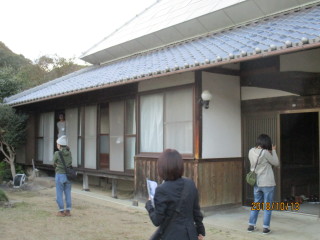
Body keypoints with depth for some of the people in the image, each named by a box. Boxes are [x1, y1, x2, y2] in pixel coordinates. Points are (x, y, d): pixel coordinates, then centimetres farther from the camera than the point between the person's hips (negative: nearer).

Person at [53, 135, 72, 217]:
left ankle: (61, 211, 9)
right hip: (68, 175, 5)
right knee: (67, 194, 11)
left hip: (60, 175, -5)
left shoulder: (57, 153, -13)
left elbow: (54, 164, 2)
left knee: (59, 194, 6)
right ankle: (68, 211, 14)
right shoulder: (69, 153, 3)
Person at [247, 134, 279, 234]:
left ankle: (251, 225, 22)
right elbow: (276, 163, -6)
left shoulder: (251, 151, -1)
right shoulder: (265, 152, -18)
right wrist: (273, 151, 3)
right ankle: (266, 228, 10)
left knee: (256, 205, 18)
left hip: (256, 183, 6)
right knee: (267, 206, 7)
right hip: (268, 183, -6)